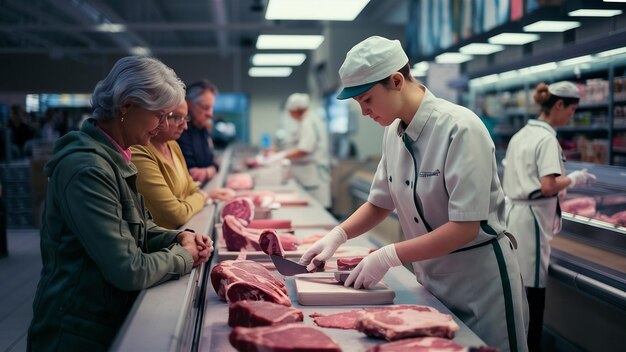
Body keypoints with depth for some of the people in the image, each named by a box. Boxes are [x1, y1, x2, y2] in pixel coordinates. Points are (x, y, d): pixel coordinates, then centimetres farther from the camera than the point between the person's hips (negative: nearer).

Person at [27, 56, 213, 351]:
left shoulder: (115, 158, 6)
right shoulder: (88, 169, -25)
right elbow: (129, 270, -27)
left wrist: (178, 238, -3)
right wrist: (183, 256, -10)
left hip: (111, 321, 9)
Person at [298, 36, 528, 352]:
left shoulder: (460, 129, -23)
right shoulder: (394, 133, -1)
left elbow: (465, 228, -25)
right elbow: (380, 203, 10)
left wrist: (389, 256, -26)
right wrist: (337, 235, -5)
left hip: (480, 279, -6)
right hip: (430, 278, 7)